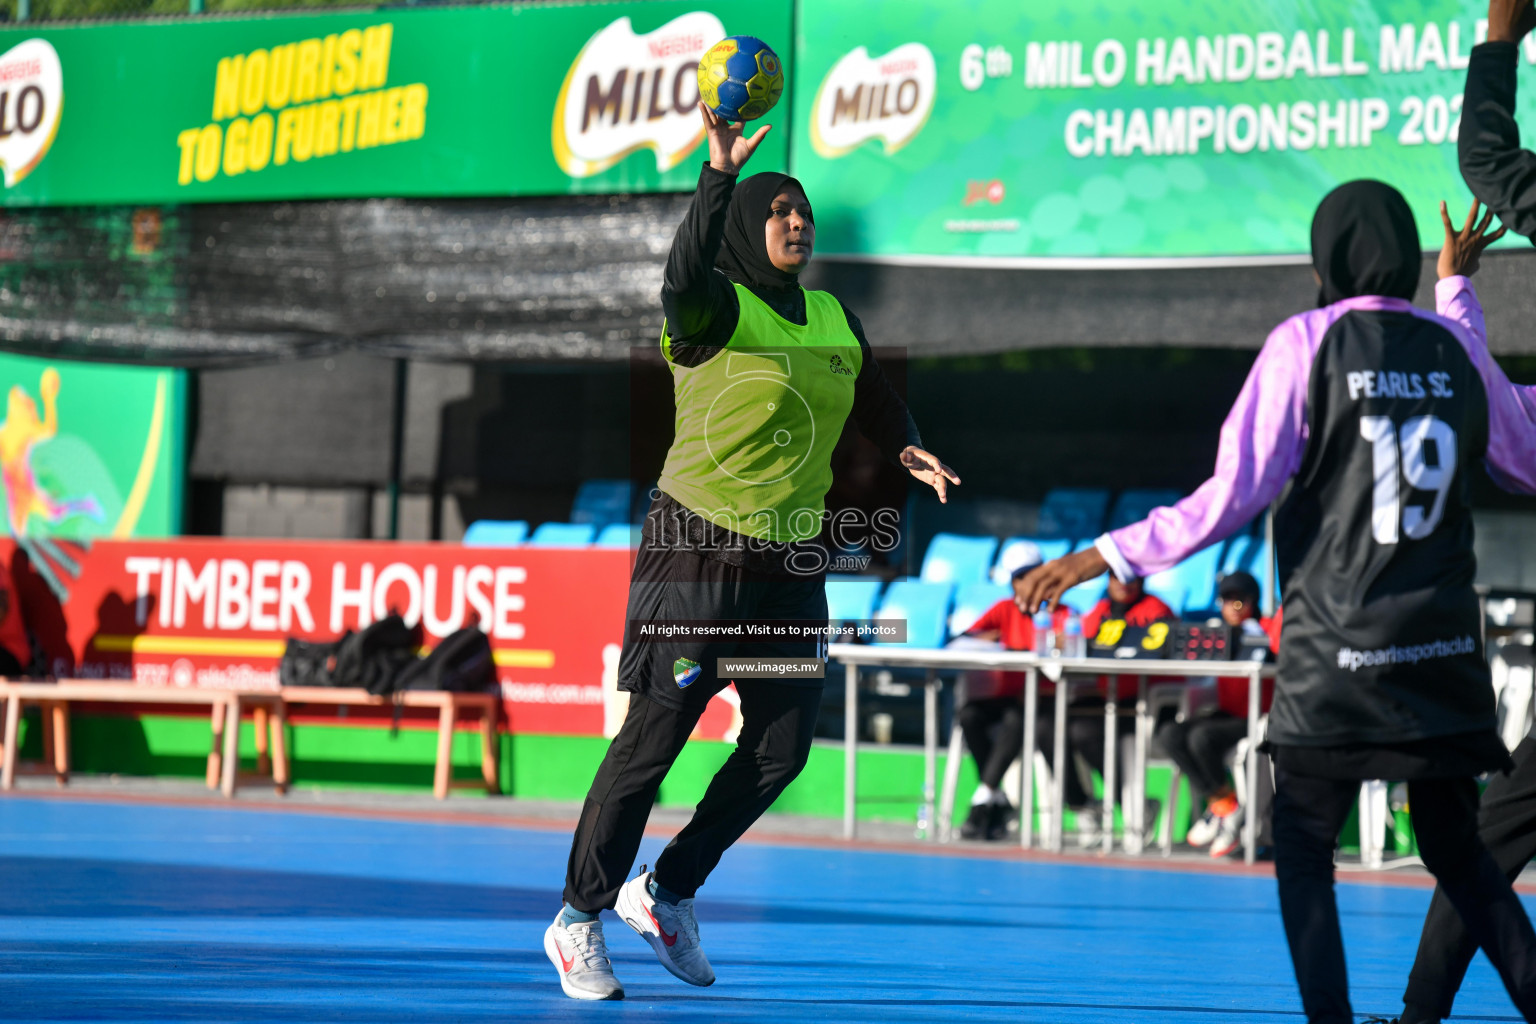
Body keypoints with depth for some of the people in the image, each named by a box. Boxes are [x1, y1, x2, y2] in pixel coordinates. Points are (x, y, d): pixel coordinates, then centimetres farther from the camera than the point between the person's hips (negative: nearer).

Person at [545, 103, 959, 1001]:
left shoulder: (835, 319, 11)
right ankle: (580, 919, 9)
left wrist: (907, 447, 1)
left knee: (783, 746, 6)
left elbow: (876, 397, 22)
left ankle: (668, 893, 24)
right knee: (655, 736, -4)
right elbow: (684, 275, -32)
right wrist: (722, 173, -41)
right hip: (699, 549, -7)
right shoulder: (715, 310, -9)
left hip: (792, 558, 7)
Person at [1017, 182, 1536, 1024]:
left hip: (1337, 653, -4)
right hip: (1445, 653, 4)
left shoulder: (1306, 342, -6)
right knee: (1456, 852, 13)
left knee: (1302, 843, 6)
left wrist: (1104, 558, -1)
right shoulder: (1453, 346, 4)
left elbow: (1232, 497, -9)